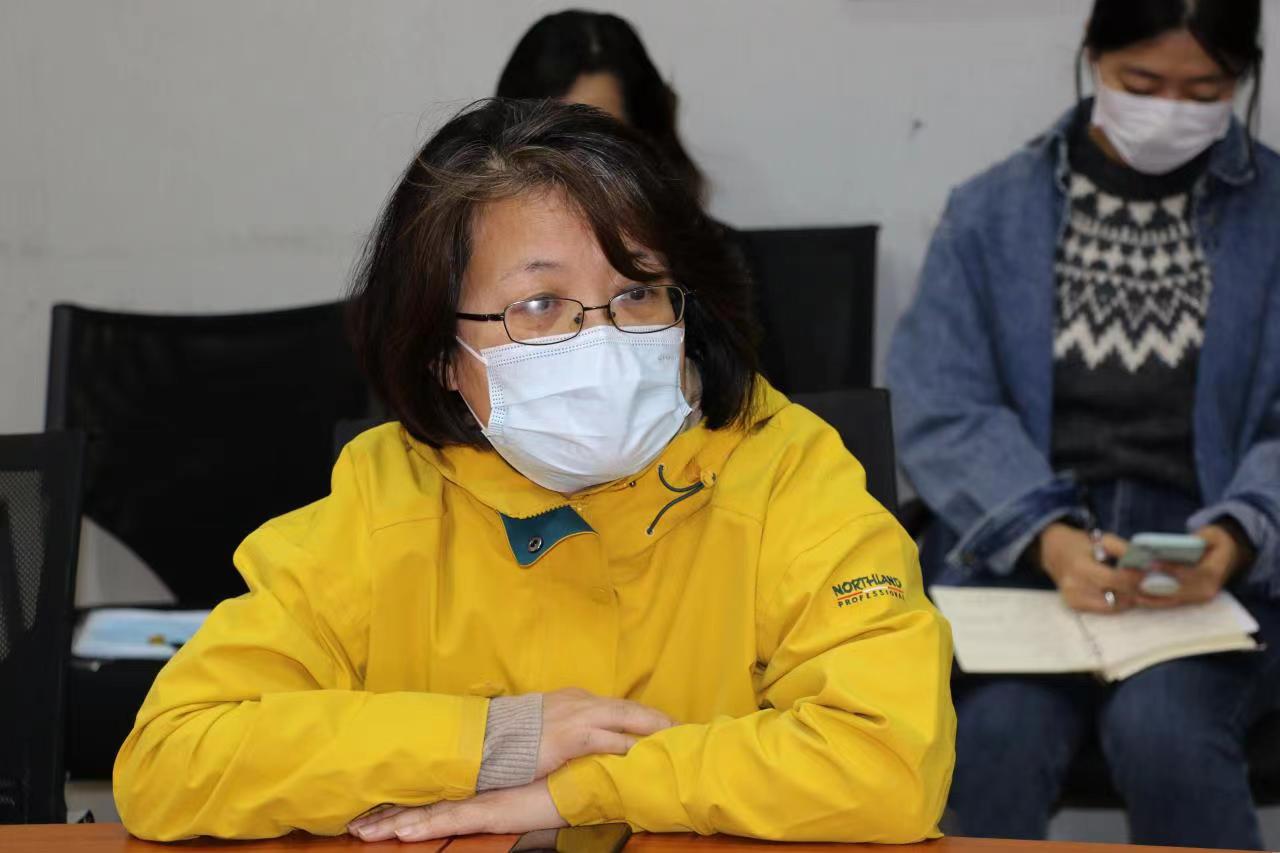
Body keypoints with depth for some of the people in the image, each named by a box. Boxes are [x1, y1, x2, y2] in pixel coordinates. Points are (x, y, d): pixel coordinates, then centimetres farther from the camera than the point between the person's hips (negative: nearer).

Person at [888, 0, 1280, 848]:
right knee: (1000, 731, -30)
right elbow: (942, 411, -3)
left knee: (1162, 729, -31)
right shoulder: (990, 213, 8)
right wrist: (1048, 540, -21)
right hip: (1017, 556, 0)